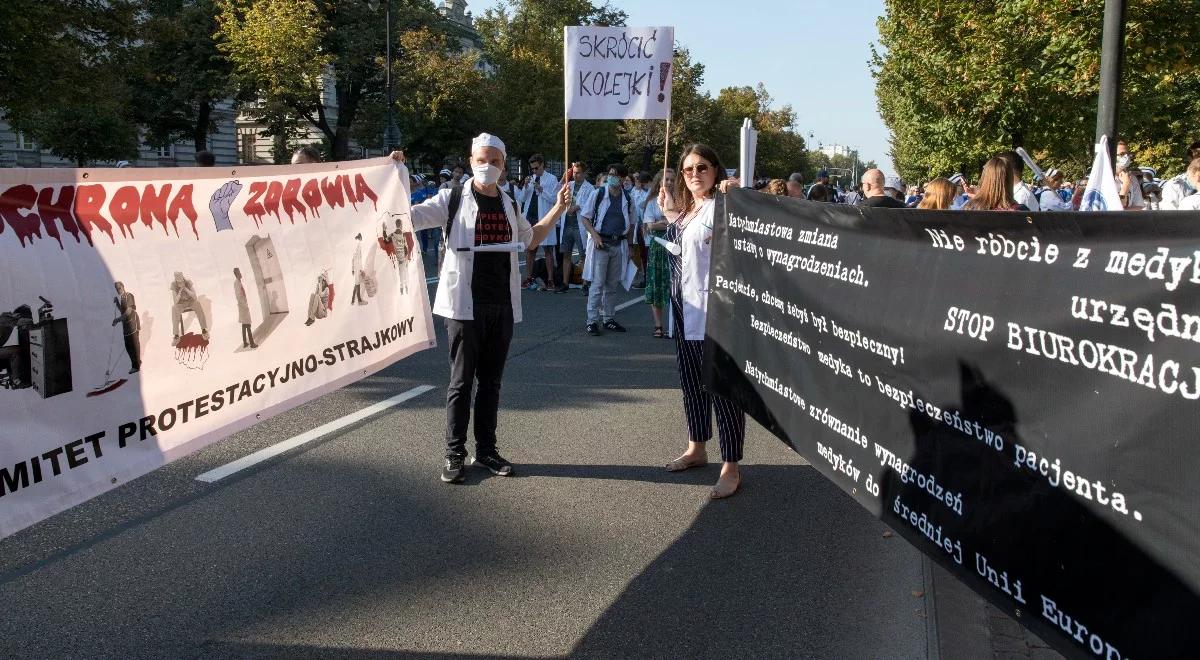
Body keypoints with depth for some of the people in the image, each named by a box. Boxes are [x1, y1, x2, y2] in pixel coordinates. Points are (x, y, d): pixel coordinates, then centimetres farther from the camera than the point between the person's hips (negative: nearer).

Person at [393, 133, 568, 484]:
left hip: (503, 306, 5)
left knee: (491, 381, 11)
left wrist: (558, 209, 21)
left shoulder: (509, 205, 13)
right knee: (461, 381, 1)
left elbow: (531, 238, 29)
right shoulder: (453, 199, -3)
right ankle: (455, 454, 10)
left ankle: (486, 449, 21)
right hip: (465, 306, -5)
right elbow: (407, 217, -9)